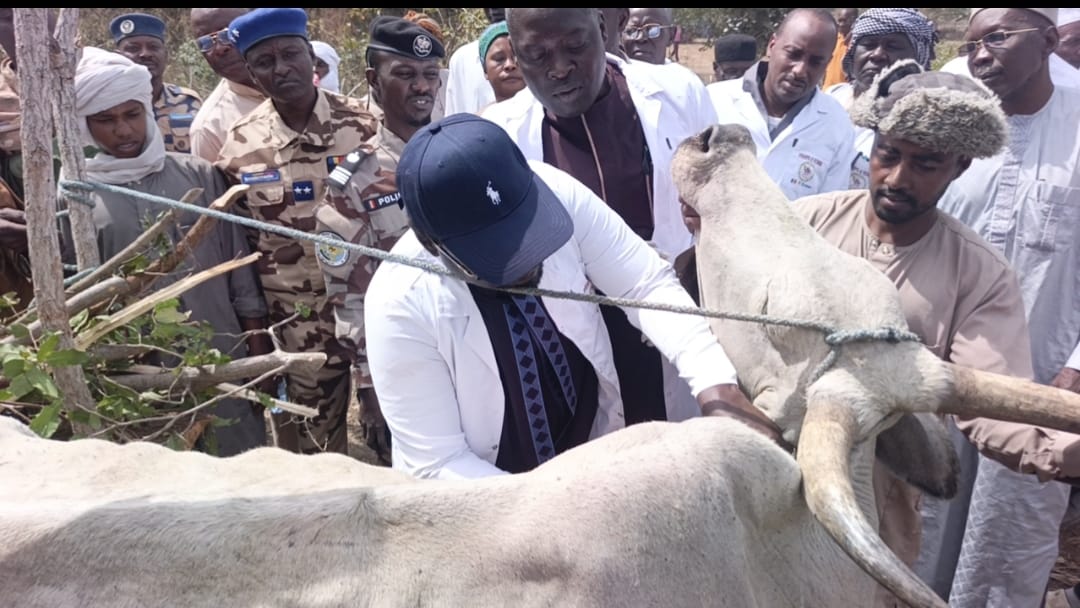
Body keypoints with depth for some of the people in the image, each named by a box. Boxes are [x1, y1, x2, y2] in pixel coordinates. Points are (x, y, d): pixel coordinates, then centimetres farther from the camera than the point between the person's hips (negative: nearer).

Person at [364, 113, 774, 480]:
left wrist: (716, 387, -32)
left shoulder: (555, 192, -25)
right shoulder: (400, 303, -30)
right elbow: (437, 464, -24)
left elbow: (648, 284, -18)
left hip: (595, 454, 2)